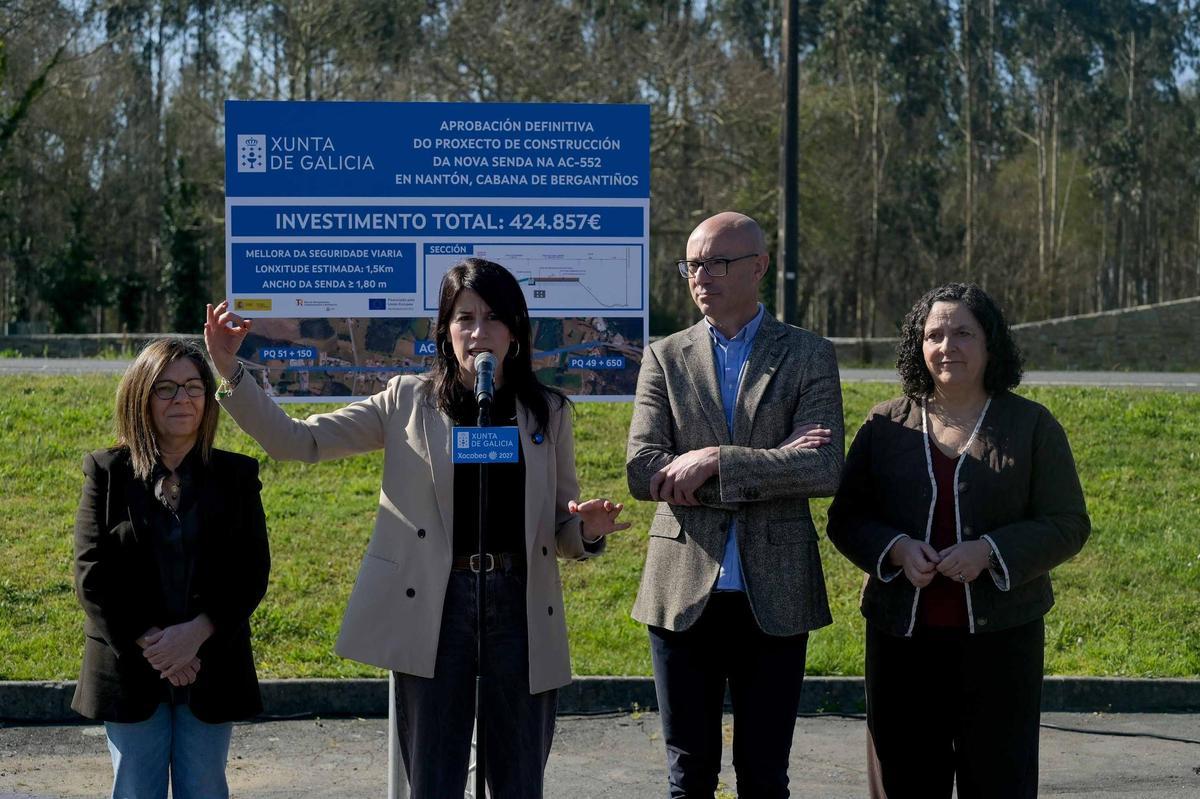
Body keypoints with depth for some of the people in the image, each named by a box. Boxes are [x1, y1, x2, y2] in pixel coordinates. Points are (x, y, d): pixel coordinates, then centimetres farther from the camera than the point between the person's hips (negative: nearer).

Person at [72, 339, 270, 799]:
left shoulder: (235, 476, 5)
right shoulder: (107, 474, 2)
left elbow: (252, 571, -2)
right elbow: (92, 575, -4)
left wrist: (197, 632, -16)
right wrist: (150, 644, -14)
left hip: (211, 669, 1)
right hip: (130, 670, -1)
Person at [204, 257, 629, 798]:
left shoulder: (547, 412, 9)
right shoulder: (409, 402, 5)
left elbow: (562, 533, 13)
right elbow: (298, 441, 0)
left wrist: (590, 531, -10)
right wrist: (230, 373, -10)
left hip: (520, 610, 1)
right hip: (433, 612, -1)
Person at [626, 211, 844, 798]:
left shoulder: (809, 357, 3)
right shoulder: (665, 358, 6)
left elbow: (823, 469, -11)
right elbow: (642, 471, -7)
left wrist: (714, 461, -16)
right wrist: (768, 467, -13)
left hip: (775, 596, -1)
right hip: (684, 591, 1)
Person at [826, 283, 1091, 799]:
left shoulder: (1031, 425, 3)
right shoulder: (885, 425, 7)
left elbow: (1068, 525, -1)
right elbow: (845, 519, 8)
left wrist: (989, 551, -16)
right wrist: (896, 549, -13)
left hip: (999, 638, -1)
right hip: (902, 639, 2)